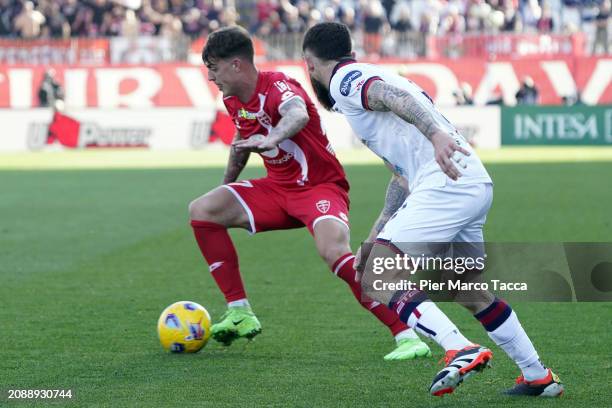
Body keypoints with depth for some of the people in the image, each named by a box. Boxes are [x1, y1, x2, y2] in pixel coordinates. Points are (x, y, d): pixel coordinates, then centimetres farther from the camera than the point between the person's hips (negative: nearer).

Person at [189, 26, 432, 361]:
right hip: (278, 189, 9)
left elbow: (298, 114, -46)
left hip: (320, 186, -9)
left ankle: (407, 336, -33)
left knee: (334, 251, -35)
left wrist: (272, 138, -67)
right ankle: (240, 314, 1)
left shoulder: (277, 87, -21)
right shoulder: (233, 100, 5)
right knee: (202, 211, -4)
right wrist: (226, 184, 36)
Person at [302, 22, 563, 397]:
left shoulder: (345, 79, 2)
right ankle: (539, 377, 27)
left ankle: (462, 351, -21)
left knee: (377, 283, -8)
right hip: (476, 185, 9)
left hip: (445, 183, -9)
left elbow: (396, 98, -20)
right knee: (472, 293, 23)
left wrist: (436, 135, -37)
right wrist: (376, 234, 34)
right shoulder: (371, 76, 30)